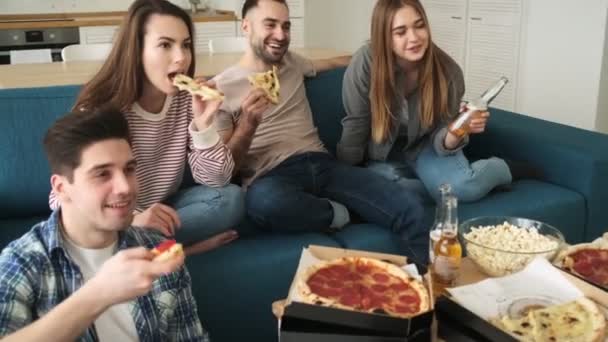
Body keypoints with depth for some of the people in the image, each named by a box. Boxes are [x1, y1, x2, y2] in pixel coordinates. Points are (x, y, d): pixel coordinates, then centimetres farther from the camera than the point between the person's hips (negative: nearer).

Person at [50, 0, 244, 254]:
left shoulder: (187, 100, -6)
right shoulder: (99, 108, -19)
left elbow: (216, 181, -8)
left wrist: (203, 124, -24)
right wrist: (129, 221, -37)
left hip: (162, 212, 4)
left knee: (231, 198, -18)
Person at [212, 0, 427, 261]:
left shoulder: (291, 62, 20)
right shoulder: (220, 87, 2)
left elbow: (332, 62, 42)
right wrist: (248, 124, -17)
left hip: (321, 163, 4)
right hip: (271, 176, -3)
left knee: (409, 208, -22)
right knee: (263, 200, -43)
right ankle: (335, 214, -13)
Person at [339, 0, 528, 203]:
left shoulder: (447, 70, -19)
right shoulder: (365, 63, -26)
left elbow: (440, 141, -15)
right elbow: (355, 126, -13)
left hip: (425, 146, 0)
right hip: (384, 154, 0)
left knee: (463, 187, -30)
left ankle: (500, 168, 8)